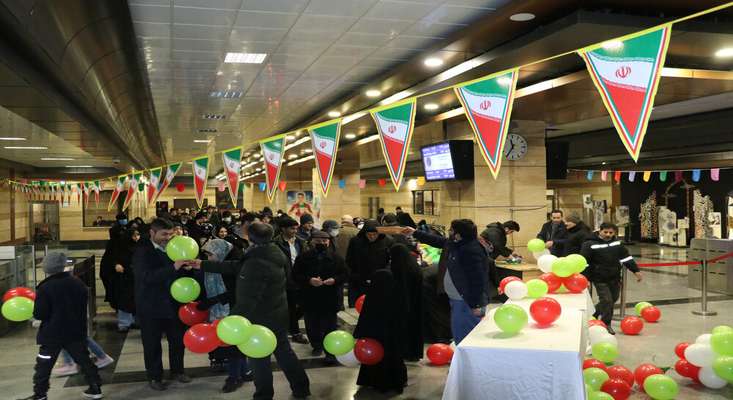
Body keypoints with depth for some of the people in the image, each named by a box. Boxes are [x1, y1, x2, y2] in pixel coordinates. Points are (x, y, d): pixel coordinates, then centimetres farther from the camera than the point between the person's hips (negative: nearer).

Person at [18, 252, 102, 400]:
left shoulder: (44, 288, -15)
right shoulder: (78, 283, 1)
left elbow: (39, 314, -15)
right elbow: (84, 307, 12)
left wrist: (36, 313, 6)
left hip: (52, 335, -4)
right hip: (76, 332, 5)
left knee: (43, 365, 8)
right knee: (84, 360, 12)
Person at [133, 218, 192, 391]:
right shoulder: (142, 252, -13)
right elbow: (147, 276, -29)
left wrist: (185, 267, -6)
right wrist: (174, 268, -37)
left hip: (173, 303, 5)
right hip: (151, 306, -5)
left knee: (178, 339, 14)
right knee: (152, 344, 7)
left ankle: (177, 370, 33)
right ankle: (154, 377, 23)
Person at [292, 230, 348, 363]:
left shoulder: (336, 258, 3)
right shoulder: (303, 257, 0)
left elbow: (344, 274, 4)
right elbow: (295, 275, -4)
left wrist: (334, 280, -16)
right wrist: (309, 280, -20)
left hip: (330, 299, -1)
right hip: (310, 298, 1)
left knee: (329, 326, -1)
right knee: (312, 325, 10)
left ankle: (330, 351, 4)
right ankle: (317, 346, 29)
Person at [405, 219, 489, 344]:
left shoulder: (472, 250, -21)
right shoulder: (455, 244, 9)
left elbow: (477, 279, -25)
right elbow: (438, 241, 27)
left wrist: (476, 305, -24)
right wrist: (415, 233, 33)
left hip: (468, 302, -11)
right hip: (458, 300, 11)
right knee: (459, 335, 17)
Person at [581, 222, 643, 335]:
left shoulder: (617, 243, 6)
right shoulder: (590, 244, -12)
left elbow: (626, 258, 12)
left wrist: (636, 271, 7)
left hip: (615, 278, 6)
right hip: (600, 279, -6)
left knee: (613, 299, 15)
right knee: (606, 300, -10)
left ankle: (594, 313, 37)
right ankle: (607, 324, 7)